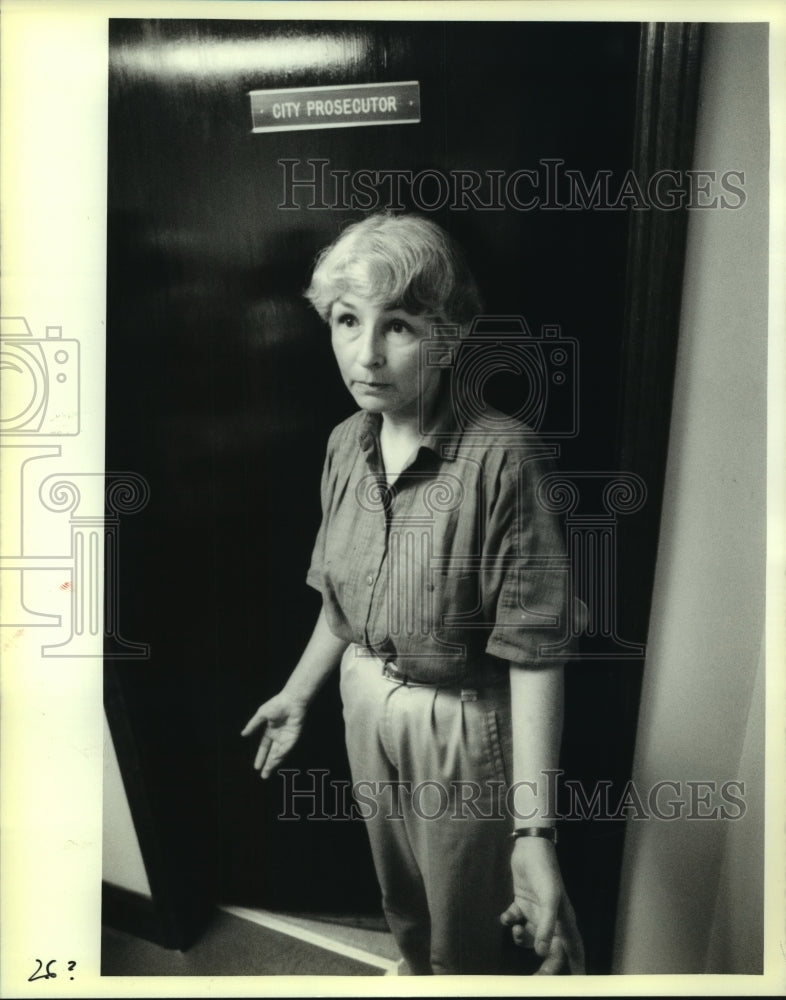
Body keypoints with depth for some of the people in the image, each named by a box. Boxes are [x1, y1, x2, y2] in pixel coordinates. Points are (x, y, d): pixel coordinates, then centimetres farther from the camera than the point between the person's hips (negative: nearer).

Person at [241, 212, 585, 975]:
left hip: (461, 723, -6)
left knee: (464, 919, 22)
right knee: (397, 886, 32)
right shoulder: (346, 444, -7)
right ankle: (412, 968, 63)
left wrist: (534, 830, -24)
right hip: (367, 705, 6)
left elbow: (532, 652, -25)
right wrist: (299, 693, 15)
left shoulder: (500, 457, -27)